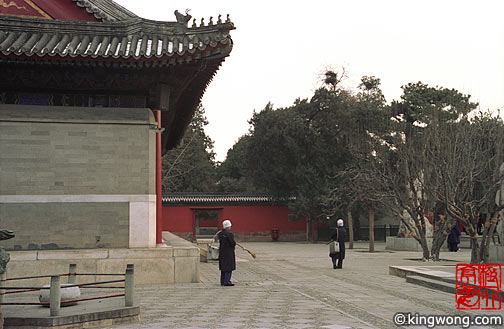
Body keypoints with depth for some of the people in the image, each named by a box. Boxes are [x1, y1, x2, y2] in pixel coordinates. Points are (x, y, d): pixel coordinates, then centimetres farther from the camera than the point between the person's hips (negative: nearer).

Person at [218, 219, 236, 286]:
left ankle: (222, 281, 19)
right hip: (229, 252, -8)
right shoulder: (229, 234, -17)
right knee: (229, 267, -2)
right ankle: (227, 281, -4)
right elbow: (233, 243, -18)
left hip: (221, 252, 8)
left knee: (223, 267, 15)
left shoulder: (220, 233, 7)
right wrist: (234, 244, 5)